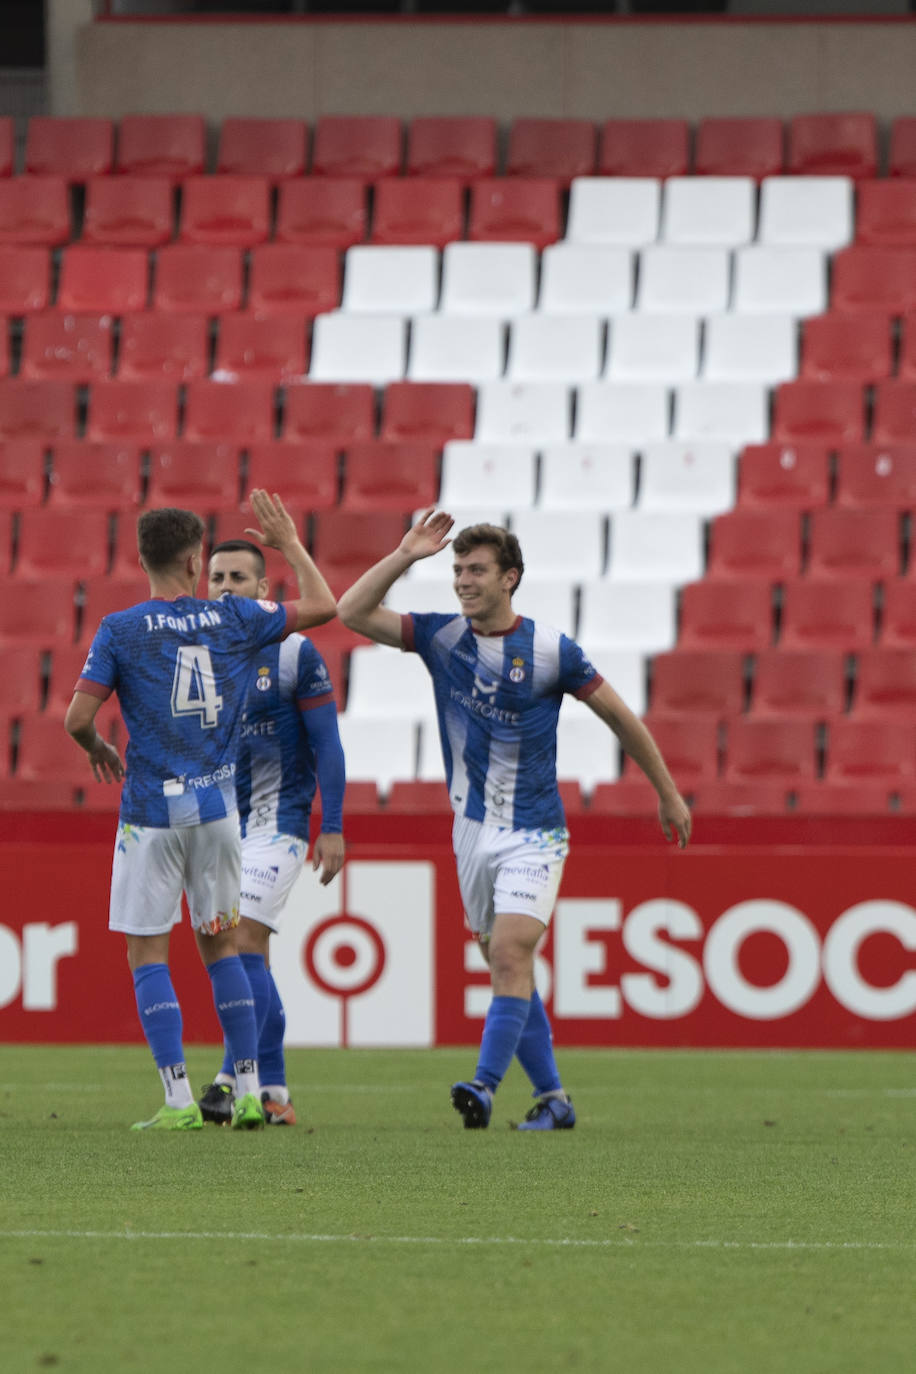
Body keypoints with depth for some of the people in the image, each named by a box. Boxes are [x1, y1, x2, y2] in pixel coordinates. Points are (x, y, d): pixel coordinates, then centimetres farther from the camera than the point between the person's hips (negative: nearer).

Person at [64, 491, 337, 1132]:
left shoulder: (120, 631, -7)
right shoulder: (234, 620, 1)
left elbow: (77, 718, -9)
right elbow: (323, 605, 11)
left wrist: (99, 749, 13)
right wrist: (289, 543, 24)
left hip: (152, 813, -3)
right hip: (218, 807, 3)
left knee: (148, 953, 2)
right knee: (222, 944, 15)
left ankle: (179, 1099, -6)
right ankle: (249, 1092, 13)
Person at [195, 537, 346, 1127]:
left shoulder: (295, 653, -5)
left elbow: (327, 744, -4)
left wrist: (334, 827, -9)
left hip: (277, 822, -5)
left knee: (243, 942, -18)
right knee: (248, 956, 6)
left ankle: (232, 1083, -22)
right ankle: (274, 1095, 11)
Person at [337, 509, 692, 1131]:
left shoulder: (552, 650, -9)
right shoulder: (443, 637, 1)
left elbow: (621, 717, 2)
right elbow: (353, 612, -3)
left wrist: (668, 793, 7)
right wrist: (406, 555, -12)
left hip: (533, 832, -5)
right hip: (472, 829, 5)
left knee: (510, 953, -19)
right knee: (507, 966, 8)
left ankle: (485, 1087, -27)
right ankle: (552, 1098, 15)